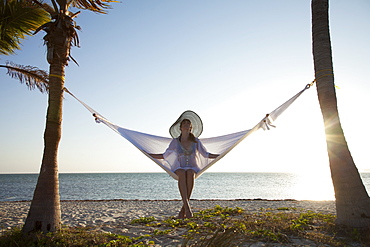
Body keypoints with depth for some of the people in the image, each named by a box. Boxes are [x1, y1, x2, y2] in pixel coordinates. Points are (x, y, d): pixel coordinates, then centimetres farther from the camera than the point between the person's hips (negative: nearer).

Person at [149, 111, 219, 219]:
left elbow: (206, 155, 15)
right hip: (179, 168, 0)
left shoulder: (196, 141, 7)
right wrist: (148, 154, 4)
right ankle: (187, 206, -44)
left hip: (192, 168, 1)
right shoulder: (175, 141, 5)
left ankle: (183, 209, -33)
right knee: (182, 174, -37)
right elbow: (164, 156, 12)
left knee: (190, 174, -36)